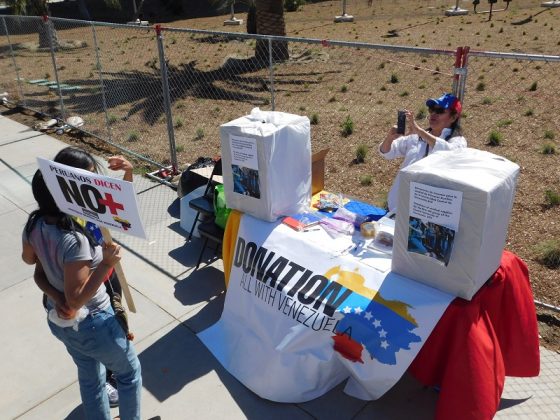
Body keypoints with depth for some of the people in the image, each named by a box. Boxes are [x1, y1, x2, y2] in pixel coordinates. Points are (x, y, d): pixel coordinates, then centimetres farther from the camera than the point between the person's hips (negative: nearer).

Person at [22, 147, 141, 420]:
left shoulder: (35, 224, -10)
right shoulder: (75, 239, -35)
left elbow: (28, 258, 12)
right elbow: (76, 299, -29)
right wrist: (106, 263, -31)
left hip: (58, 322, 8)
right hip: (91, 325, -8)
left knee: (89, 377, 29)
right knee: (129, 372, 19)